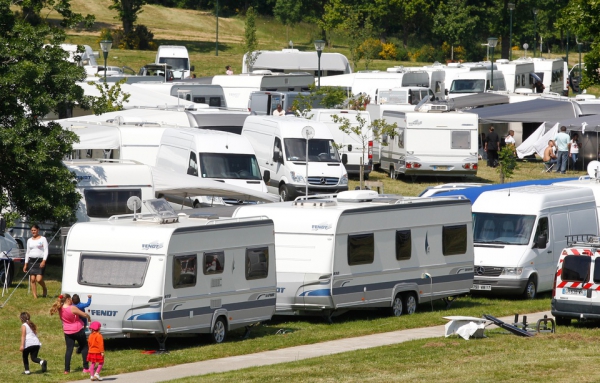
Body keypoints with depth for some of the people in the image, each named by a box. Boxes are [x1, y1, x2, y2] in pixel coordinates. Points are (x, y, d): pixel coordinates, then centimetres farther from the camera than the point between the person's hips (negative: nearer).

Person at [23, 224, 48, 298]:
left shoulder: (42, 239, 2)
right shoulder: (29, 240, 16)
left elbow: (46, 250, -4)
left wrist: (44, 261, -16)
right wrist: (25, 264, 15)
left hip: (40, 261, -5)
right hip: (32, 261, 5)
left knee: (39, 279, -15)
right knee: (32, 279, -5)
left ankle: (45, 289, 14)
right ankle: (35, 296, 0)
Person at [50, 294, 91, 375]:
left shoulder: (60, 309, -5)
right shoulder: (72, 308, -23)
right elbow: (84, 315, -16)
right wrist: (88, 317, 4)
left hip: (67, 332, 5)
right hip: (78, 330, -5)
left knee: (69, 349, 9)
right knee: (84, 347, 11)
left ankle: (67, 370, 3)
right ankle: (86, 368, 10)